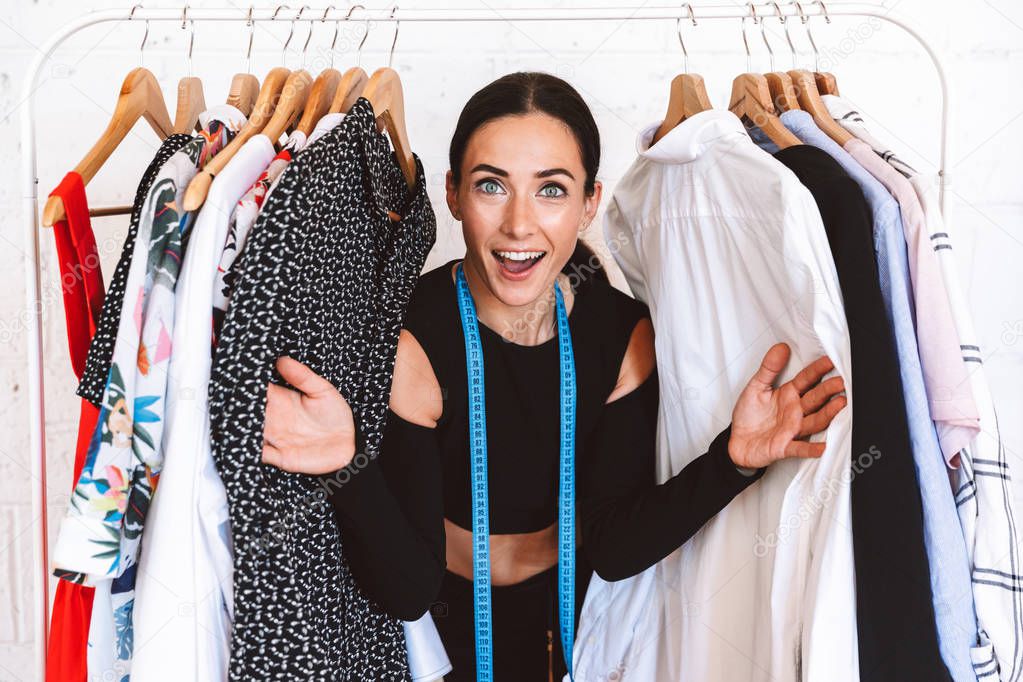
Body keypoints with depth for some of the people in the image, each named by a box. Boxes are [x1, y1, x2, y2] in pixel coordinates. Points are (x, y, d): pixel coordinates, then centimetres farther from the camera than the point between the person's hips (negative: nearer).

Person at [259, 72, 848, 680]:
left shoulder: (624, 333, -16)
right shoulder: (408, 342, -27)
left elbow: (615, 548, -16)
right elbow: (408, 587, -27)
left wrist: (732, 460, -30)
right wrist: (351, 470, -46)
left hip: (570, 609, 3)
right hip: (449, 618, -2)